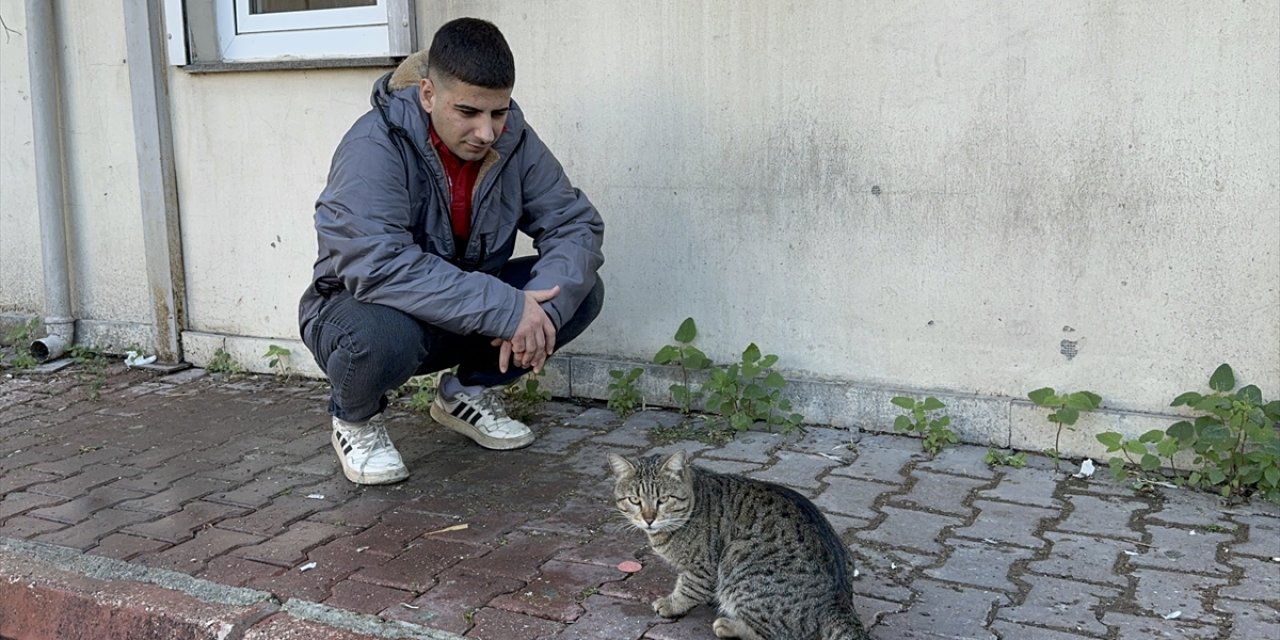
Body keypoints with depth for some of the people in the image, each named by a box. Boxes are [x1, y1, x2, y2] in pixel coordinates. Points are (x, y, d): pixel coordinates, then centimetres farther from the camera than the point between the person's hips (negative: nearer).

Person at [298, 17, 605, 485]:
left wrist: (538, 311, -31)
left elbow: (575, 223, -11)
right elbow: (377, 263, -39)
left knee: (581, 291, -13)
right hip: (360, 306, -5)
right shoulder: (374, 147, -27)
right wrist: (506, 311, -42)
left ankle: (468, 393, 9)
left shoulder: (512, 139, -10)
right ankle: (354, 420, -2)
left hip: (468, 315, 5)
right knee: (383, 335, -40)